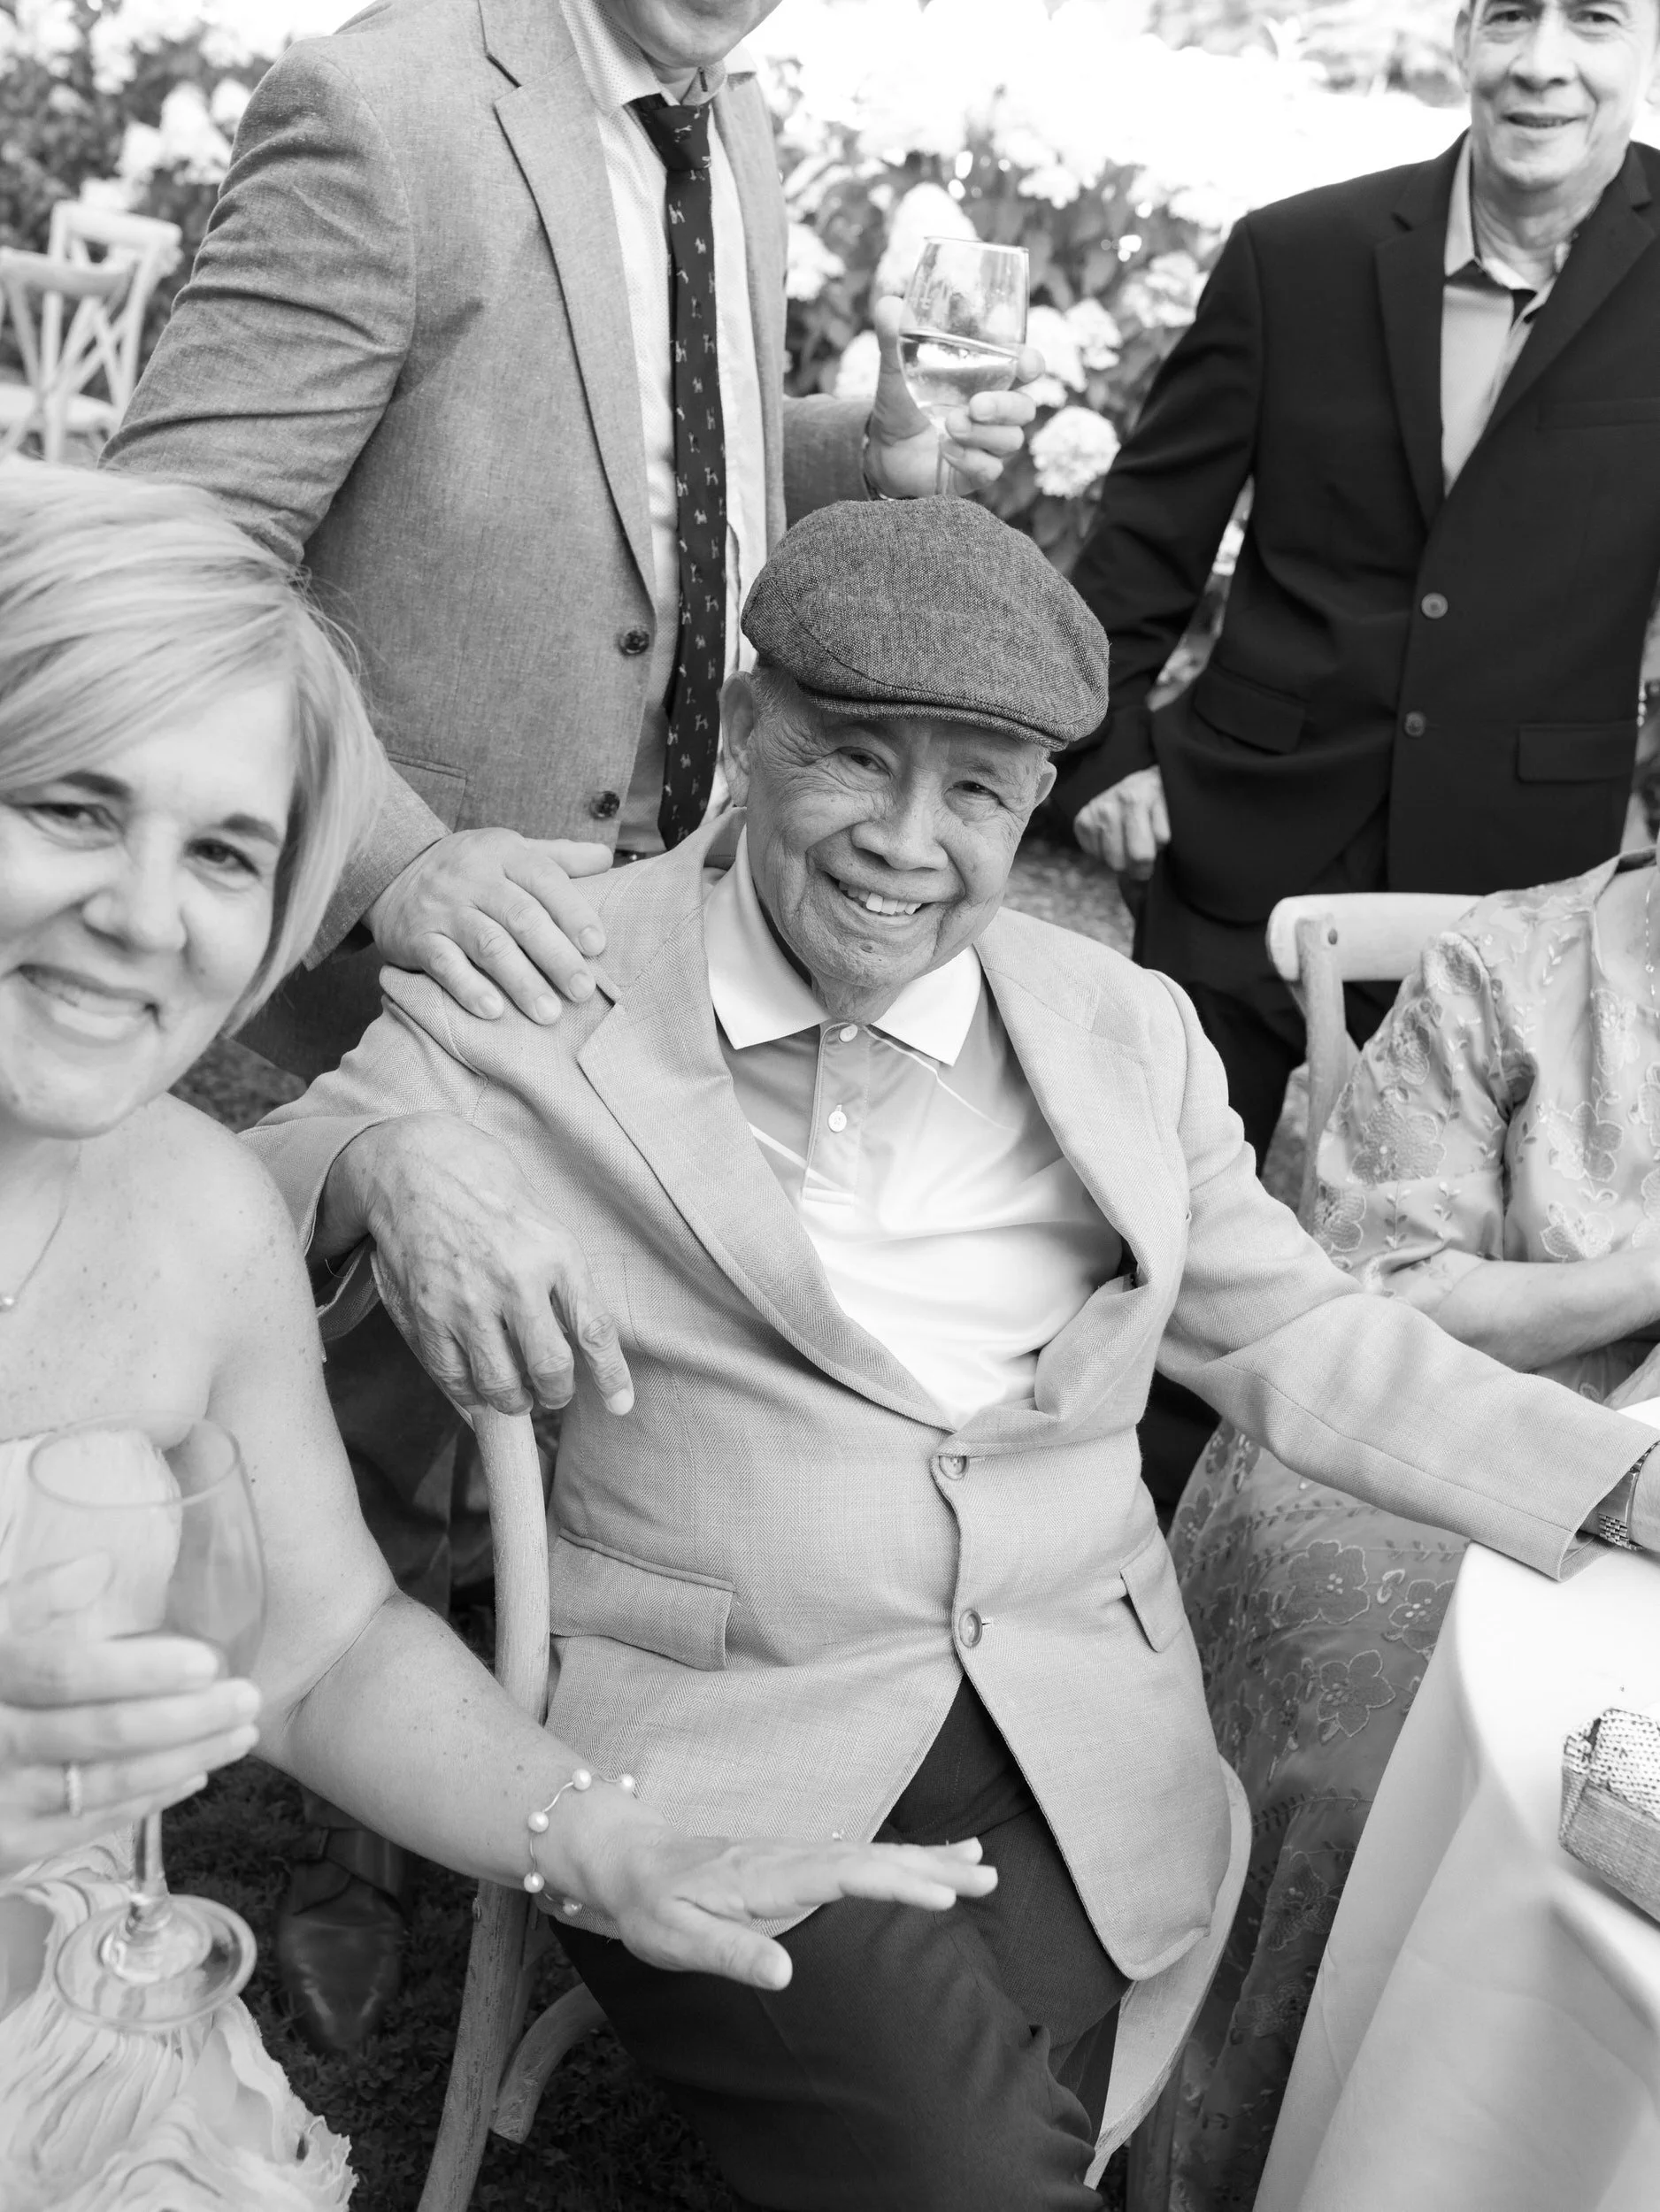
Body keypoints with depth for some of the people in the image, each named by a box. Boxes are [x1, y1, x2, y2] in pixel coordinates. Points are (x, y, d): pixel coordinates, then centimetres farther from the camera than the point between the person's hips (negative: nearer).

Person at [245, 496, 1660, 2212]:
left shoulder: (1126, 1033, 9)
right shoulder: (530, 991, -1)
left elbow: (1296, 1340, 15)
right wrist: (381, 1170, -23)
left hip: (1070, 1743, 3)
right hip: (700, 1732, -2)